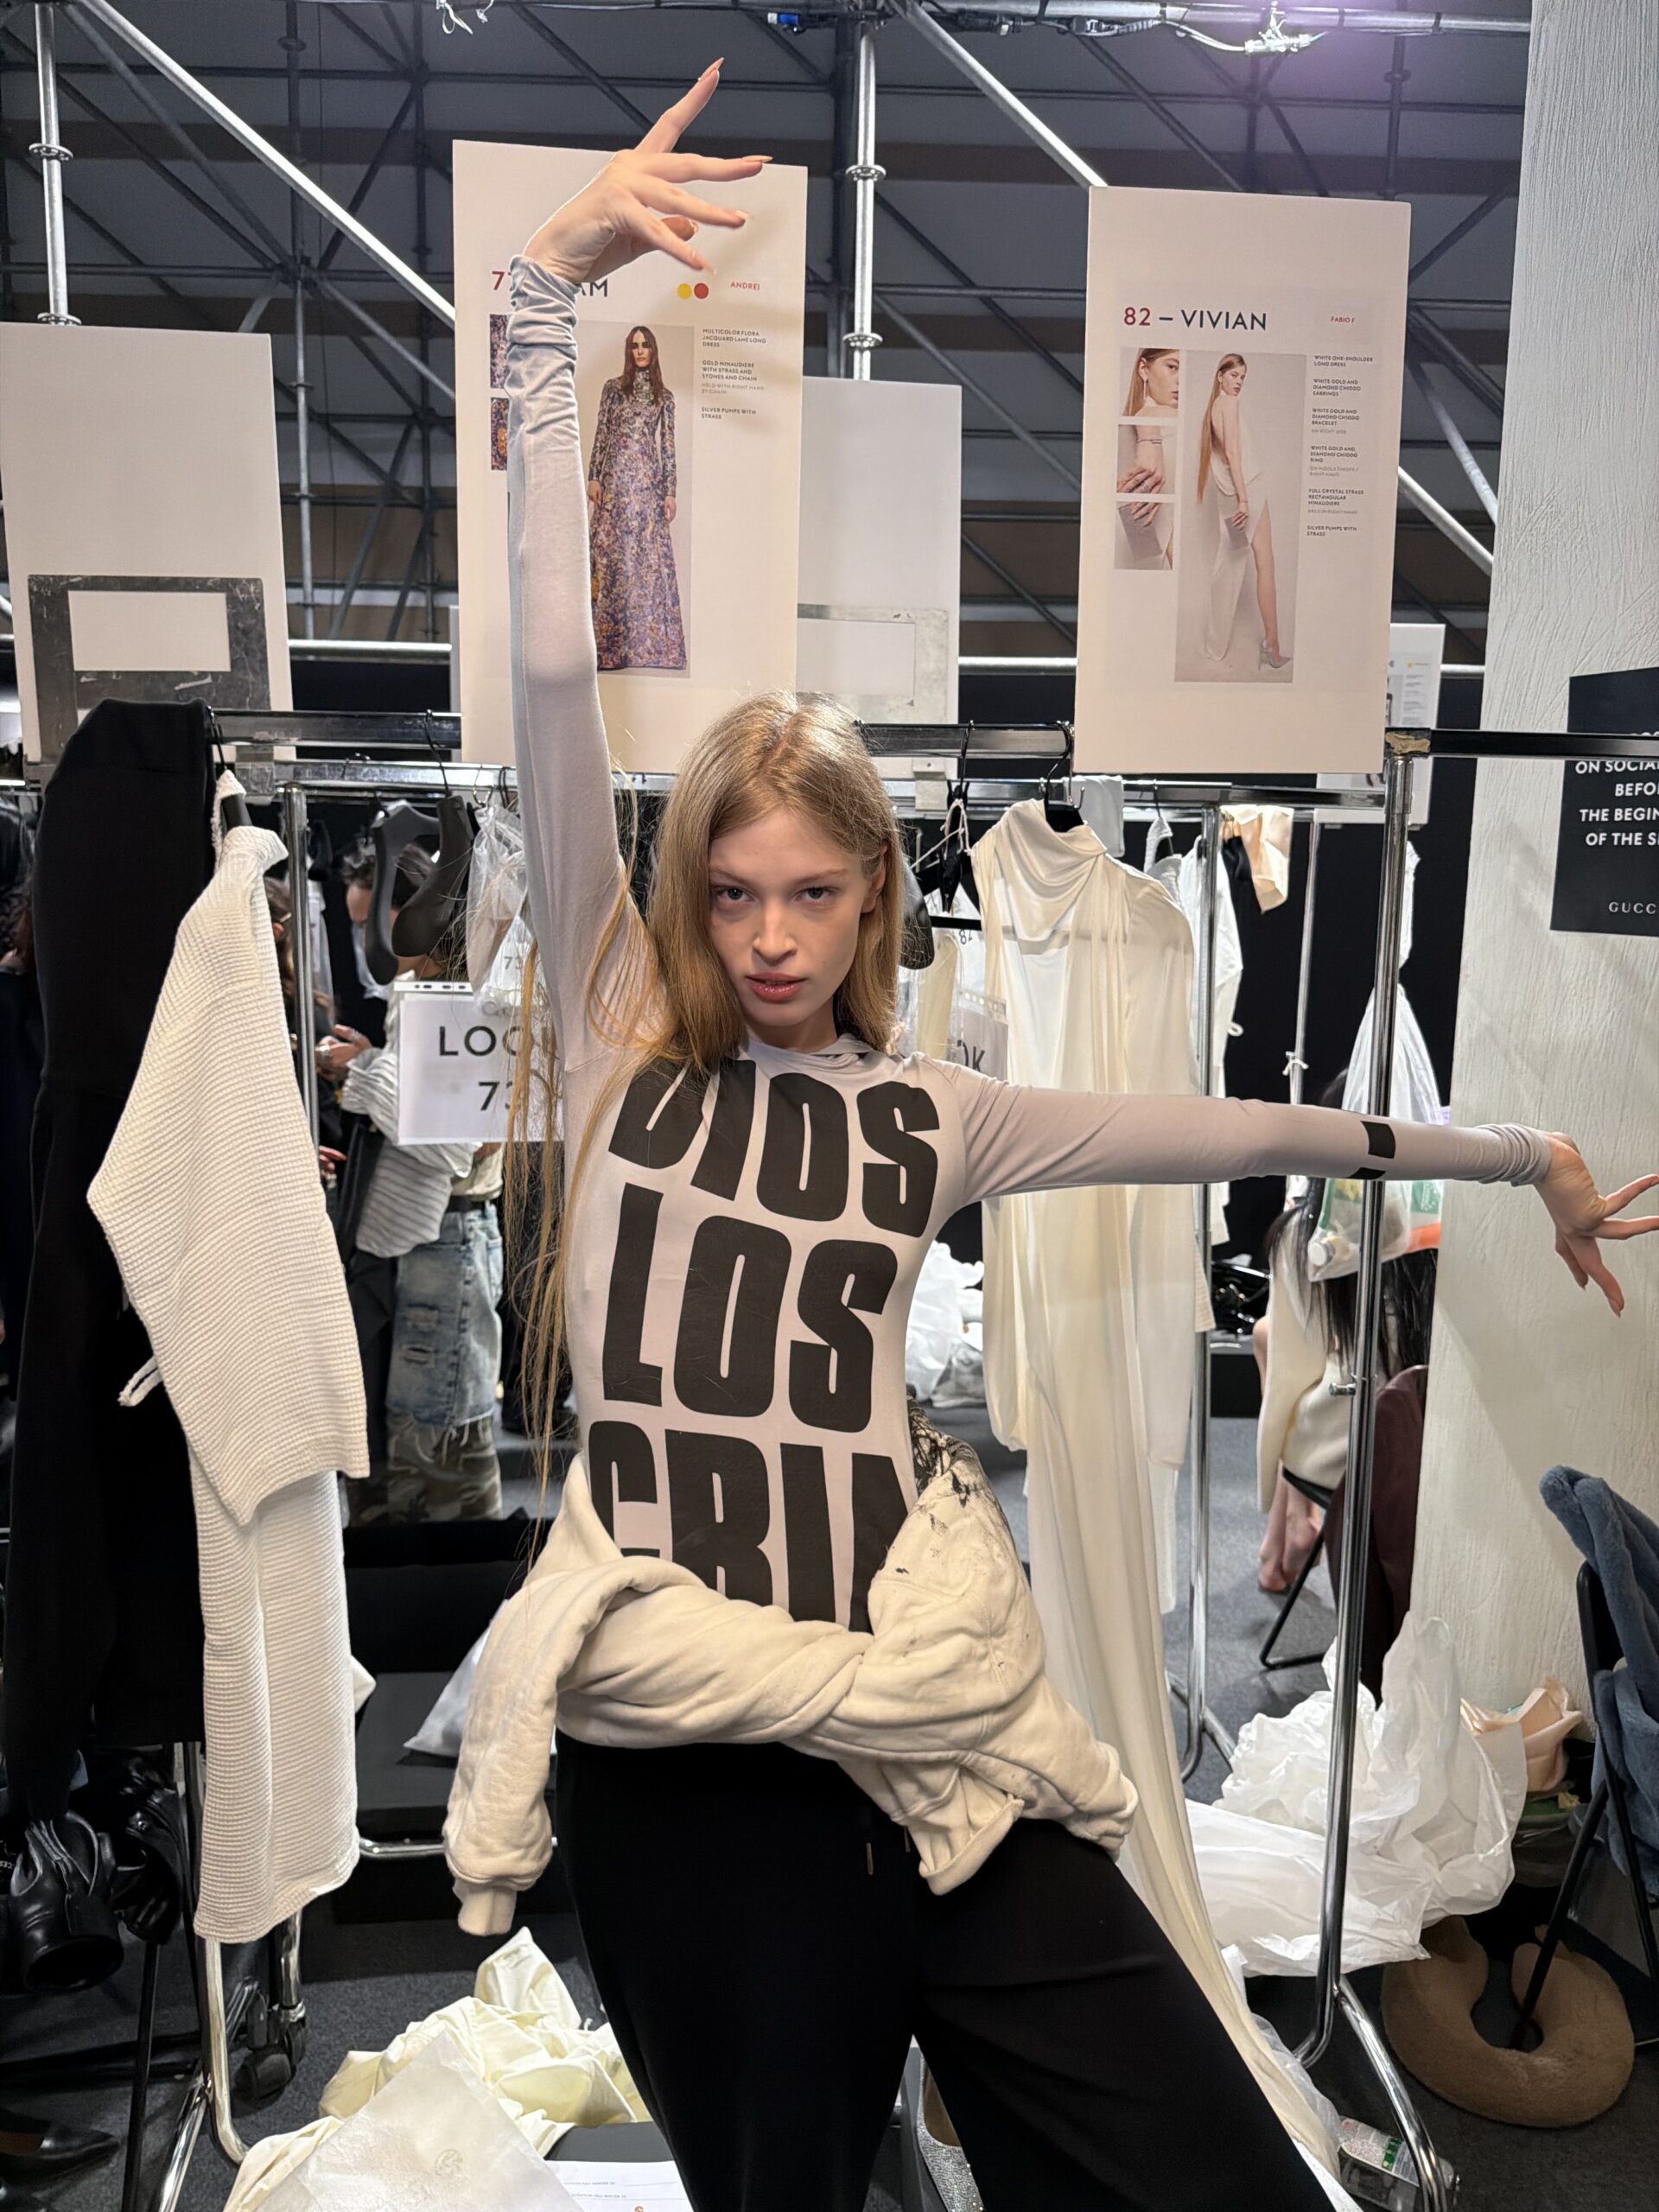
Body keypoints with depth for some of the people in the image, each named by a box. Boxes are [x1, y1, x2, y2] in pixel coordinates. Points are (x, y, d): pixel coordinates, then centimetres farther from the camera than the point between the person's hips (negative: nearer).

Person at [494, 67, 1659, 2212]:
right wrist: (547, 290, -8)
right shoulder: (617, 1039, 3)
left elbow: (1220, 1129, 17)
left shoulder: (924, 1115, 9)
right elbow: (554, 673, -5)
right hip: (681, 1769, -1)